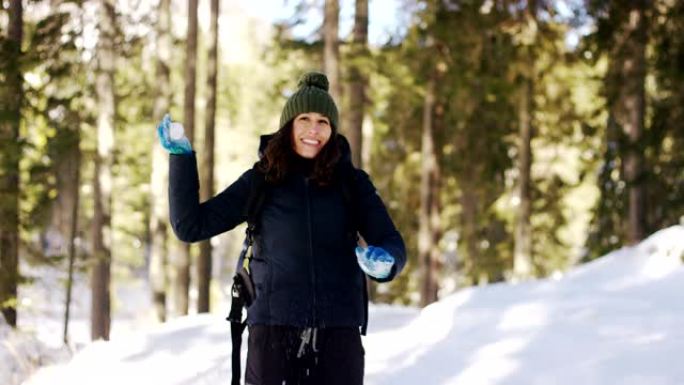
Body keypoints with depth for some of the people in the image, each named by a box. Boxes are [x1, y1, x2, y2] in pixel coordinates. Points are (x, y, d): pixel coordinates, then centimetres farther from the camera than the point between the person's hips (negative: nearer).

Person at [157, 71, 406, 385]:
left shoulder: (351, 182, 6)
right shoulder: (260, 181, 5)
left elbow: (392, 243, 2)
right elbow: (190, 226, 4)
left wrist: (384, 262, -22)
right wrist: (180, 157, -3)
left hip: (338, 332, 1)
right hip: (273, 329, -1)